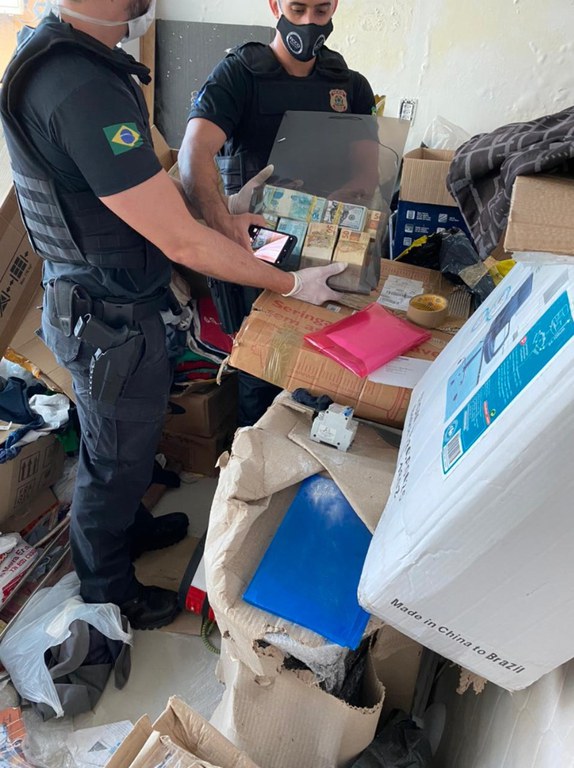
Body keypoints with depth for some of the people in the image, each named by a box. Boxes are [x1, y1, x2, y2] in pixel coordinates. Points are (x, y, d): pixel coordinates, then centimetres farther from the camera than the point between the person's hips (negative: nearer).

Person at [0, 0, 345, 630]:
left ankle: (128, 526, 55)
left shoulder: (59, 52, 5)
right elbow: (181, 243, -29)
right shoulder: (82, 90, -30)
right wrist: (294, 284, -19)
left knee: (132, 434, 27)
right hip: (110, 319, -9)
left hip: (114, 300, 9)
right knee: (116, 456, 12)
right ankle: (107, 593, 40)